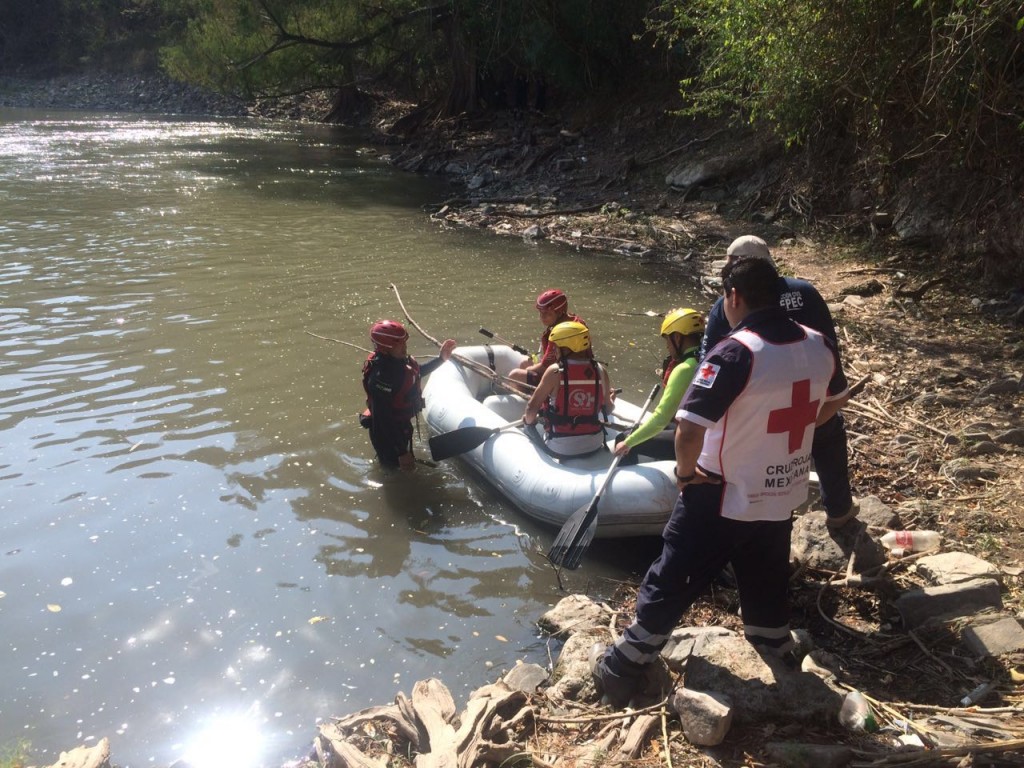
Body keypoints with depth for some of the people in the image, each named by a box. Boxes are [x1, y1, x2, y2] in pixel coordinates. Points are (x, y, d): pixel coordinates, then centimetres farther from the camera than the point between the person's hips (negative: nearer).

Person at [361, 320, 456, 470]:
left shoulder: (398, 359, -9)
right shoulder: (381, 376, -36)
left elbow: (417, 372, 16)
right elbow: (383, 418, -32)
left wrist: (441, 358, 10)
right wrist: (401, 452, -29)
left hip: (401, 424, 9)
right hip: (388, 432, -9)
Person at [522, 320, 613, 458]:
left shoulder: (555, 371, -16)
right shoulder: (600, 371, -7)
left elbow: (532, 407, -11)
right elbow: (608, 409, 6)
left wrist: (528, 420, 12)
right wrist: (610, 402, 29)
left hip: (560, 449, -3)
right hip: (594, 446, 3)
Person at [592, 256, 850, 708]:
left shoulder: (734, 353, -25)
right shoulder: (820, 347, -4)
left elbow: (689, 430, -29)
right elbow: (834, 403, 15)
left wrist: (685, 471, -10)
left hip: (721, 499, -6)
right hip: (785, 496, 6)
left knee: (671, 584, 9)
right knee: (767, 587, 25)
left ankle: (623, 671, 23)